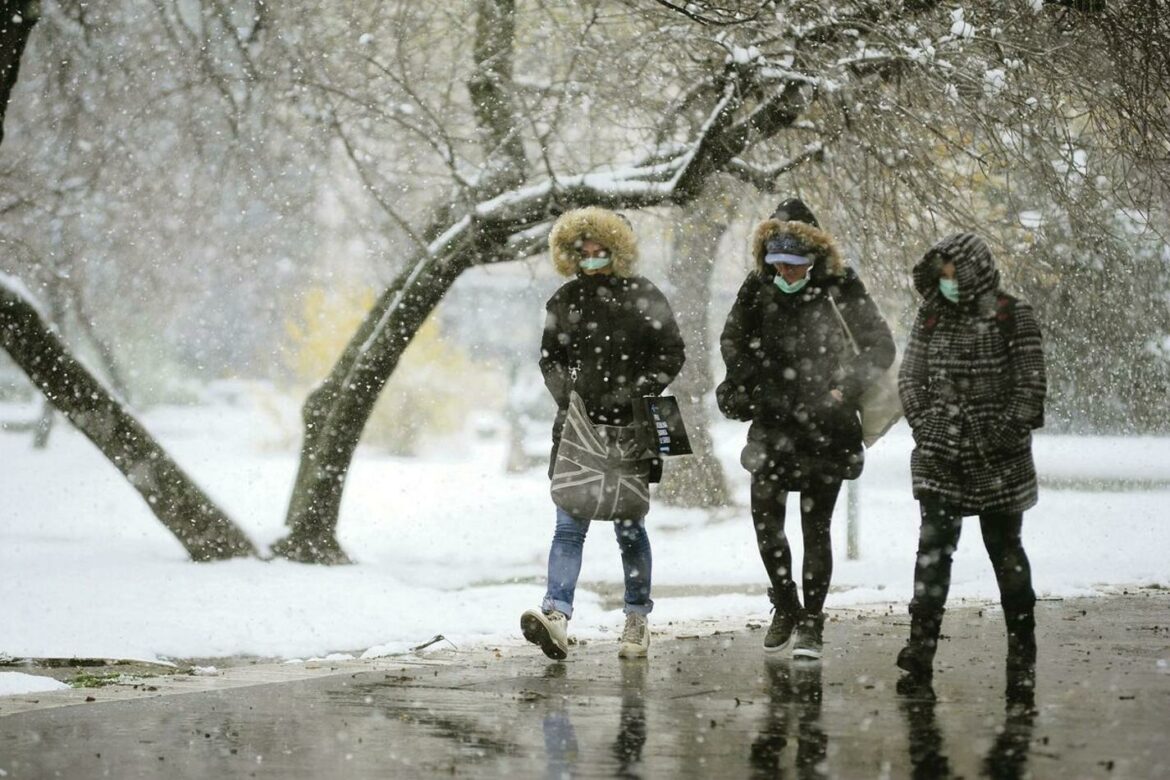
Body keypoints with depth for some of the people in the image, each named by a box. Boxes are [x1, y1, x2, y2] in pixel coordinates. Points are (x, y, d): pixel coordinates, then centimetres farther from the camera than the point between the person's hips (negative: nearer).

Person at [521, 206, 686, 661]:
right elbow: (550, 359, 16)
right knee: (569, 526, -9)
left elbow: (671, 355, 0)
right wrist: (566, 392, -2)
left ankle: (637, 620, 17)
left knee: (629, 528, 5)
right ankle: (557, 616, -21)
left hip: (630, 430, -2)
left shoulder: (643, 297, 0)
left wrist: (633, 393, -10)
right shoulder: (564, 302, 9)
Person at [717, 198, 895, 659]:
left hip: (825, 425, -3)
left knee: (816, 526, -1)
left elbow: (880, 347, -2)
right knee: (765, 516, -4)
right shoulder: (758, 288, 1)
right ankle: (785, 610, 16)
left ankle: (811, 625, 8)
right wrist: (743, 384, 2)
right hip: (772, 421, 3)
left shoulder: (839, 289, -7)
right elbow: (734, 339, 17)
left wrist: (846, 390, -13)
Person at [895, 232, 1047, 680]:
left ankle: (1022, 641, 20)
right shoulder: (931, 316, 6)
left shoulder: (1012, 317, -5)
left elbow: (1031, 383, -5)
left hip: (998, 457, -2)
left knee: (1004, 546, 7)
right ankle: (921, 642, -7)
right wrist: (923, 422, -1)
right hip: (940, 452, 3)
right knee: (934, 544, -5)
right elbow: (910, 376, 12)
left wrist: (1006, 432, -11)